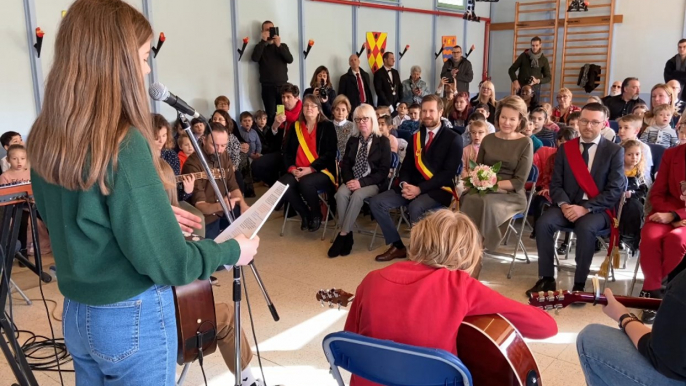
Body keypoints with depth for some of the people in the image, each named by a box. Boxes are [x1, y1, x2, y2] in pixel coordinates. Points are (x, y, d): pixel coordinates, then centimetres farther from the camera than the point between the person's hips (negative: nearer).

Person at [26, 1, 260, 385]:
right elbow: (166, 263, -22)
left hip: (77, 314, 7)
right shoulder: (124, 144, -26)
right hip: (133, 319, -7)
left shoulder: (45, 138, -2)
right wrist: (231, 250, -6)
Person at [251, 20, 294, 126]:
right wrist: (263, 41, -12)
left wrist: (279, 45, -12)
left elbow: (290, 60, -2)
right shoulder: (260, 47, 10)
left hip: (283, 85, 1)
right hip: (268, 87, -1)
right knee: (271, 115, -6)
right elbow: (255, 58, -12)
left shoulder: (283, 46, 15)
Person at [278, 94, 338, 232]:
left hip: (322, 171, -4)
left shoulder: (327, 126, 1)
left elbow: (330, 154, -7)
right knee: (282, 185, -26)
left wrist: (310, 169, -16)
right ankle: (305, 214, -1)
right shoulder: (295, 127, 14)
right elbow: (287, 151, 11)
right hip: (298, 172, 4)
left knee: (306, 183, -36)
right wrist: (292, 168, -9)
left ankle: (316, 215, -5)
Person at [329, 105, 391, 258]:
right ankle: (348, 234, -23)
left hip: (373, 183, -3)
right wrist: (349, 180, -12)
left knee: (357, 195, -34)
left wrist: (362, 182, -19)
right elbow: (345, 164, 11)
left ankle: (343, 234, -24)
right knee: (341, 193, -30)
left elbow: (384, 170, -7)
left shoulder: (383, 141, 0)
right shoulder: (352, 140, 14)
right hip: (353, 181, 4)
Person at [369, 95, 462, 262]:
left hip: (438, 190, -6)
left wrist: (420, 188, -20)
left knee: (416, 207, -36)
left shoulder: (453, 139, -2)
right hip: (412, 187, 6)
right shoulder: (415, 137, 16)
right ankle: (397, 246, -2)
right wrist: (404, 184, -10)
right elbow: (406, 167, 14)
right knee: (376, 202, -11)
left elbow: (448, 173, -11)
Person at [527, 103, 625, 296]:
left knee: (586, 227, -35)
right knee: (543, 223, -26)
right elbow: (556, 183, 6)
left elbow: (615, 190, -8)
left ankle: (579, 284, -21)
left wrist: (586, 208, -20)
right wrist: (564, 204, -15)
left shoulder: (615, 151, 0)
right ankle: (547, 279, -15)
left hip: (597, 209, -3)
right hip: (567, 205, 3)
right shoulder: (565, 148, 9)